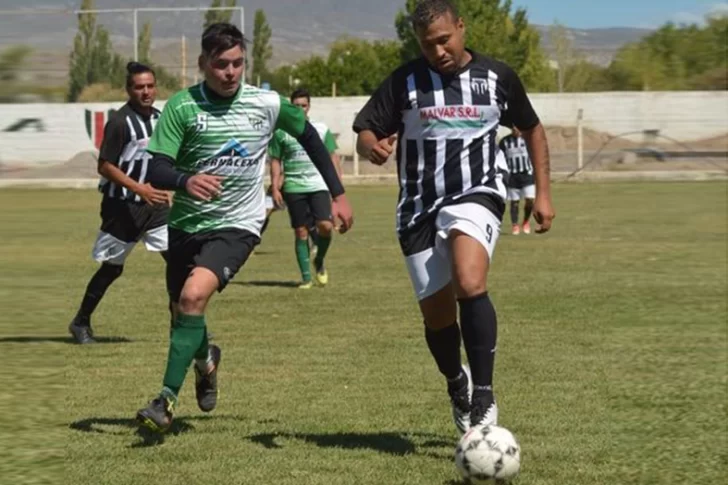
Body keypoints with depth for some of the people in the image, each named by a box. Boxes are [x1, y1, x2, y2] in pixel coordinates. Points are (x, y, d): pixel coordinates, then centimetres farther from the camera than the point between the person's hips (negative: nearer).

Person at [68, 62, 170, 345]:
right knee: (112, 267, 4)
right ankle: (81, 322, 23)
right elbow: (105, 166, -17)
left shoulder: (159, 118, 7)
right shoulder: (120, 122, -16)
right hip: (122, 206, -6)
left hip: (154, 204, 6)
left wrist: (164, 190, 17)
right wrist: (139, 188, -25)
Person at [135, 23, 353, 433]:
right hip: (186, 224, 2)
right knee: (182, 308, 14)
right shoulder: (183, 106, -11)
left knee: (194, 295, -26)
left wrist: (338, 194, 11)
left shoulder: (268, 104, -6)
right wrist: (185, 180, -40)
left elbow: (308, 136, 12)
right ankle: (205, 359, 51)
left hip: (238, 224, -2)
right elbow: (156, 169, -17)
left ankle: (168, 400, -22)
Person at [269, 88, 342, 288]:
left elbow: (332, 157, 12)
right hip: (293, 187, 0)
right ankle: (306, 277, 7)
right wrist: (275, 188, -1)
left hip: (319, 185, 0)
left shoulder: (321, 129, 8)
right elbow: (275, 161, 8)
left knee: (325, 226, -16)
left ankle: (319, 261, 12)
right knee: (301, 232, -1)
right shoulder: (281, 132, 5)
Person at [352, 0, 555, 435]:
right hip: (419, 207, 2)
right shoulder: (405, 81, 0)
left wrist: (543, 193, 11)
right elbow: (364, 135, -2)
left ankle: (484, 397, -24)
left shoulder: (497, 77, 2)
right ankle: (457, 384, 39)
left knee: (470, 285, -30)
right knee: (436, 314, 8)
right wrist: (373, 147, -27)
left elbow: (532, 129, 16)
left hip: (476, 195, -2)